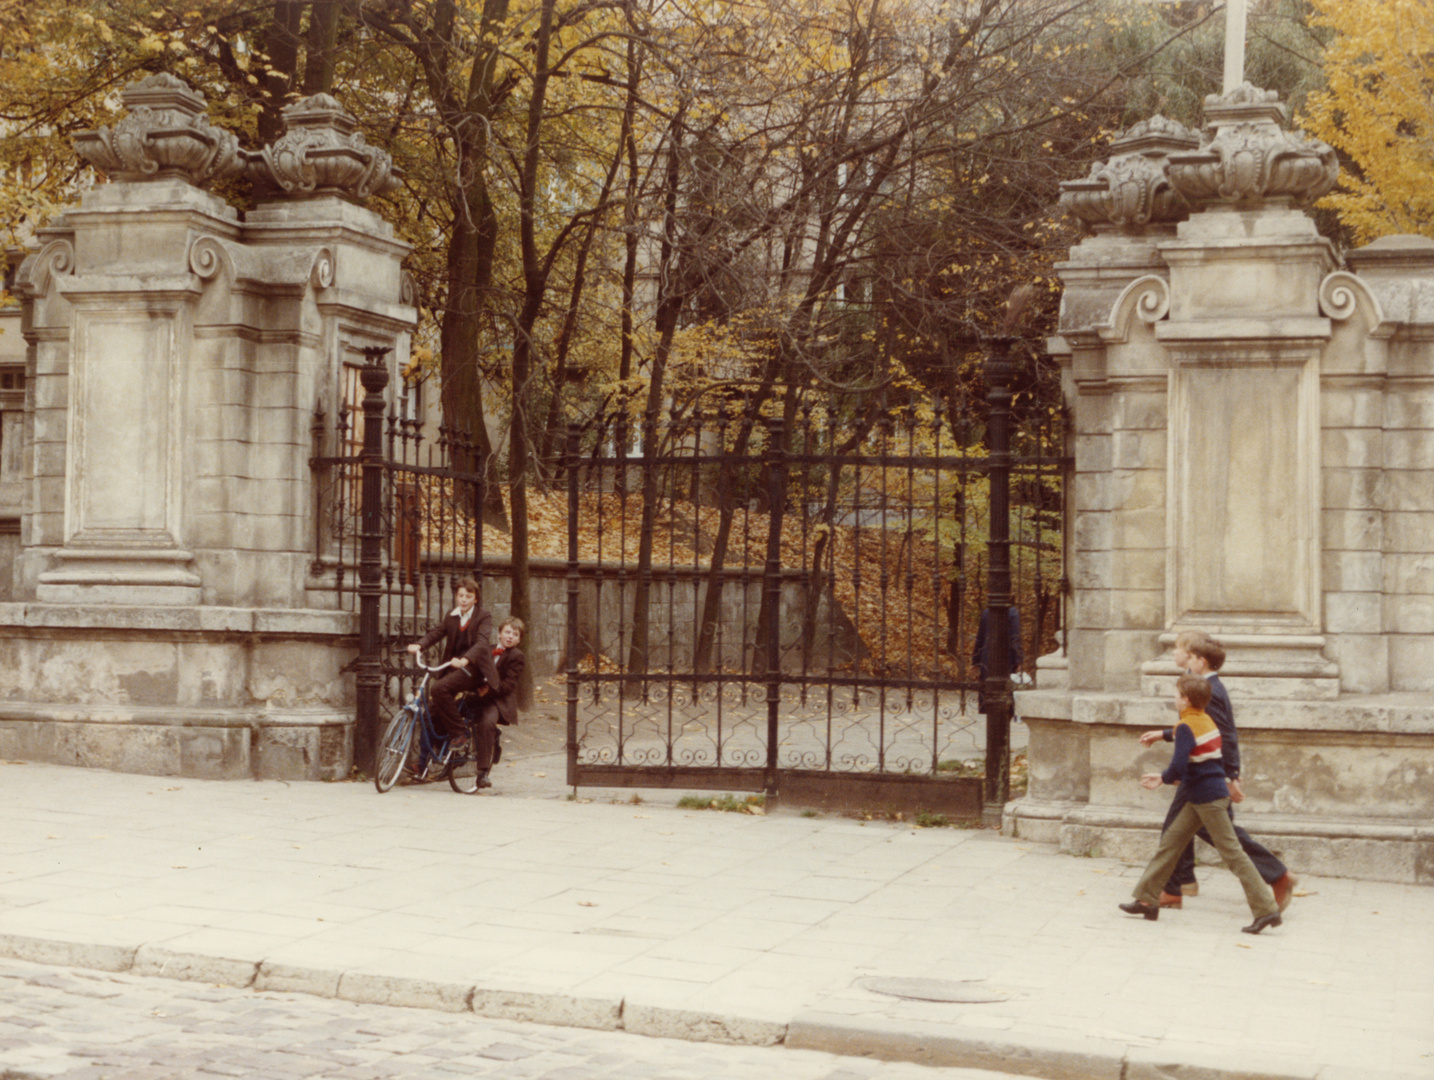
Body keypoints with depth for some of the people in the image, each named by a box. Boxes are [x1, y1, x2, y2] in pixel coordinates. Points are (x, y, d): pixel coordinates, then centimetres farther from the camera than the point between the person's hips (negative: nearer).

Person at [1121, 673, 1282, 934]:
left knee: (1231, 852, -8)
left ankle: (1266, 909, -7)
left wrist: (1166, 778, -2)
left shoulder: (1186, 727, -15)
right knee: (1170, 842, 12)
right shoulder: (1207, 722, 13)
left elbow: (1178, 766, -24)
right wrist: (1164, 777, 20)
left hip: (1208, 799, -10)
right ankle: (1146, 898, 17)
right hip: (1199, 799, 10)